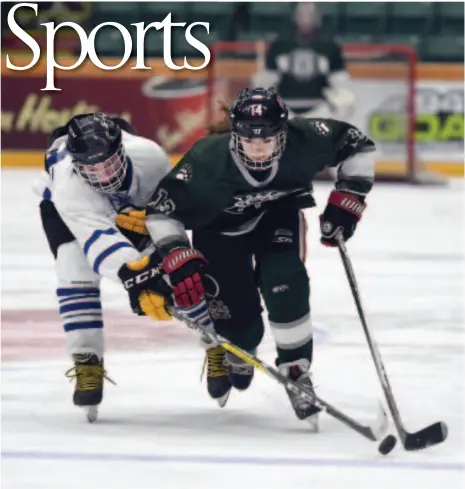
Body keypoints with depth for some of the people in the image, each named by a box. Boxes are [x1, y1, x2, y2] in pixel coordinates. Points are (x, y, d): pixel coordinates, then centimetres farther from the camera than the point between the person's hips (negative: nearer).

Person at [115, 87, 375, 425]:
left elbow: (357, 145, -15)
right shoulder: (207, 162, -38)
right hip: (220, 224, -1)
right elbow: (161, 209, -26)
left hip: (279, 211, 1)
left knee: (284, 283, -26)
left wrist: (347, 200, -19)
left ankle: (295, 369, -5)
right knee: (238, 321, -4)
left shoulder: (304, 141, -33)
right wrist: (178, 258, -34)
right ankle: (233, 356, 35)